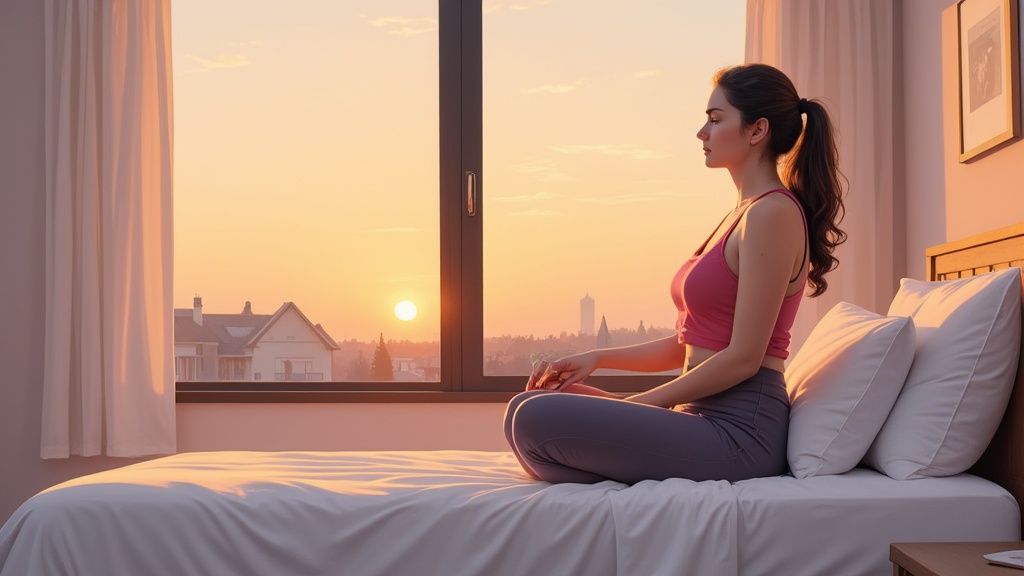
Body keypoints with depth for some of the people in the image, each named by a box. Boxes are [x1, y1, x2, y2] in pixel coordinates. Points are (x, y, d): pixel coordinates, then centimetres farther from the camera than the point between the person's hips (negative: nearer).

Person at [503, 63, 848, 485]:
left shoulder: (773, 213, -13)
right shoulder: (746, 212, 18)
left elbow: (743, 358, -17)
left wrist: (639, 403, -11)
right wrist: (598, 358, 9)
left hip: (738, 429, -10)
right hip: (705, 416, 10)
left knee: (535, 420, -22)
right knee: (530, 407, 9)